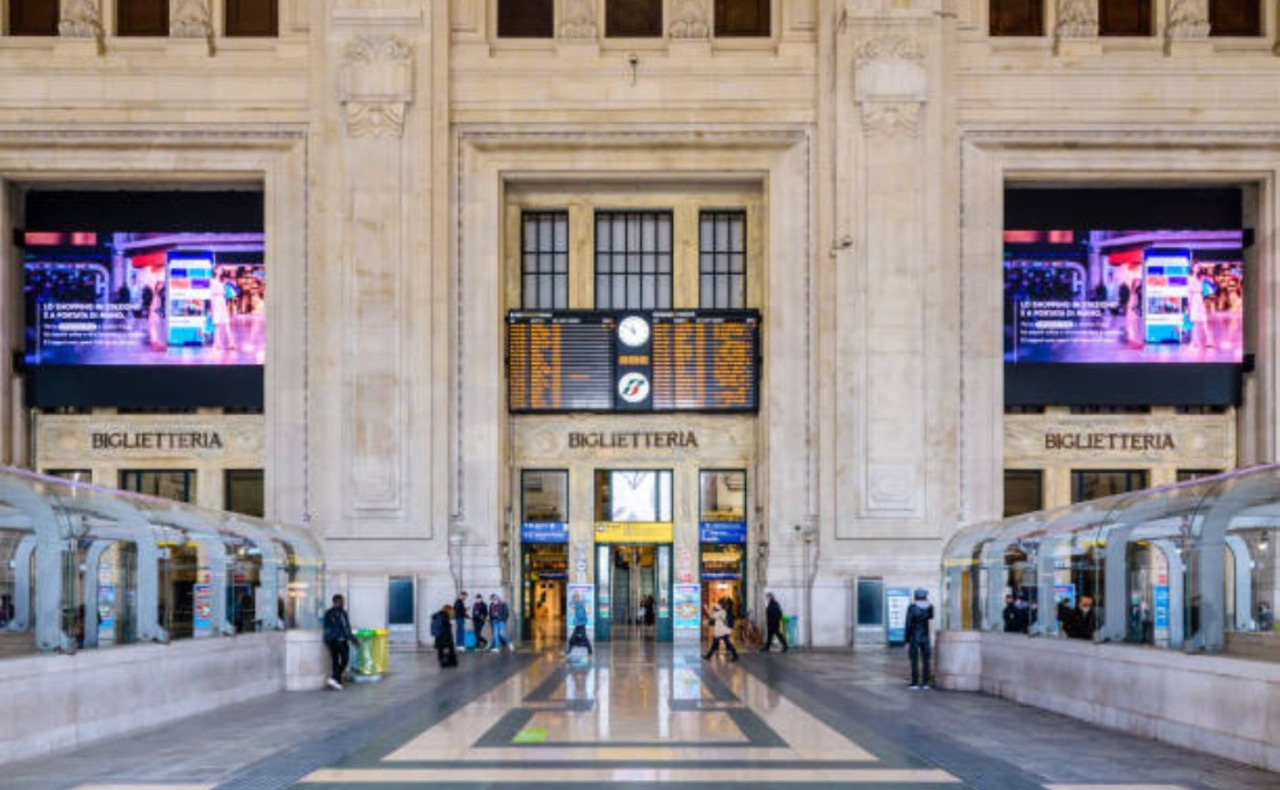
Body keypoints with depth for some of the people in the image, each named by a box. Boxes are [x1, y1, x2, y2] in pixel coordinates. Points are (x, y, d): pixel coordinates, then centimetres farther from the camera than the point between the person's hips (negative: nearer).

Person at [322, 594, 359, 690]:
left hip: (329, 640, 7)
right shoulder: (341, 612, -13)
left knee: (335, 660, 9)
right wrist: (353, 639, -10)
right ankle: (334, 678, -13)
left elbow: (326, 628, 15)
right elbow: (345, 627, -16)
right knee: (344, 659, 1)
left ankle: (338, 682, 8)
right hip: (340, 639, -7)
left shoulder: (327, 613, 10)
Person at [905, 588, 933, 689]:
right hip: (925, 636, 3)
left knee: (914, 661, -1)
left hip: (914, 637, -3)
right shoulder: (929, 607, -1)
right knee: (926, 660, 8)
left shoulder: (912, 607, -11)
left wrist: (907, 640, -6)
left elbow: (908, 625, -12)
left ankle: (915, 683, -1)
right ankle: (925, 683, 7)